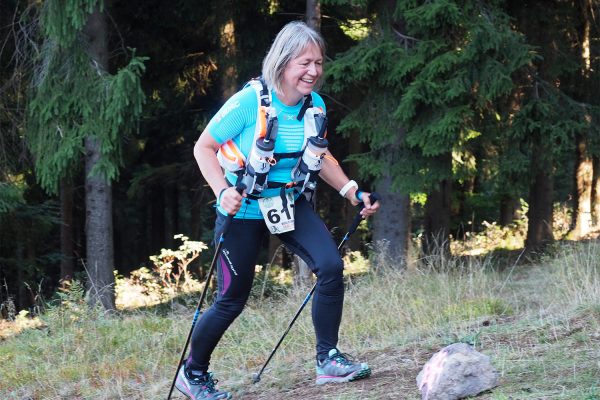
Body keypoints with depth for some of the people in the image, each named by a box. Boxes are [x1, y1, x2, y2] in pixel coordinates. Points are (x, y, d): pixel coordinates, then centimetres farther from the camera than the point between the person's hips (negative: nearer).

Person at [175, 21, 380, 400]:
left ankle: (329, 360, -4)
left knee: (331, 266, -16)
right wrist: (223, 191, -28)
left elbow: (320, 156, 13)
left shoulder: (315, 106, -6)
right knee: (233, 298, 0)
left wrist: (352, 191, 2)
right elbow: (204, 148, -14)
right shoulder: (248, 102, -23)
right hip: (244, 209, -5)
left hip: (291, 202, 5)